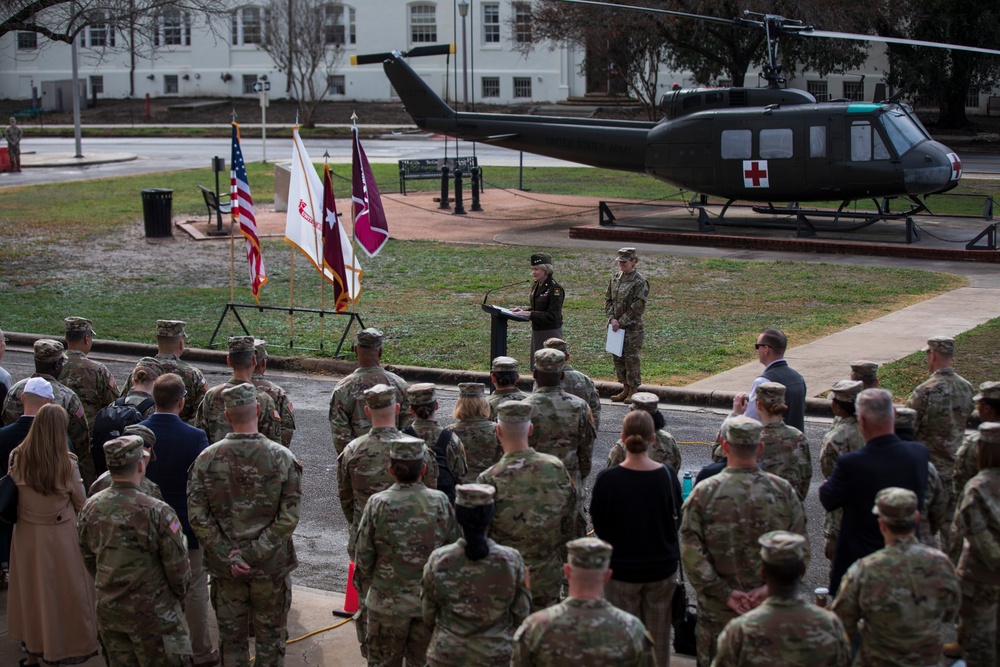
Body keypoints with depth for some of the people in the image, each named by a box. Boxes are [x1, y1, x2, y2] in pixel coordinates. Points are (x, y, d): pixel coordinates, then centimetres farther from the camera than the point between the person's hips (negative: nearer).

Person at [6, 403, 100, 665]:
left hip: (27, 533, 3)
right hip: (61, 535, -3)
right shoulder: (66, 464, -21)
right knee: (66, 589, 13)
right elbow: (81, 503, -8)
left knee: (33, 589, 19)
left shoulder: (17, 458, -13)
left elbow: (13, 488, 2)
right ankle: (74, 645, 27)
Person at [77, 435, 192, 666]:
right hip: (152, 613, -6)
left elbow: (88, 560, 8)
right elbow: (178, 567, -13)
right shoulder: (157, 512, -21)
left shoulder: (90, 508, -4)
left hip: (108, 611, 6)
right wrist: (178, 594, 7)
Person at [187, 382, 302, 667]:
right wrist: (255, 552, -13)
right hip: (271, 566, -1)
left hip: (224, 568, 1)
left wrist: (228, 555, -10)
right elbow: (289, 517, -16)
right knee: (270, 636, 15)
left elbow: (197, 517, -11)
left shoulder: (207, 459, -10)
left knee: (231, 637, 16)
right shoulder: (281, 458, -13)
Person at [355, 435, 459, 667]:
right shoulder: (439, 502, -10)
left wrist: (365, 588, 10)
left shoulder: (378, 504, -14)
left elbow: (364, 555, -8)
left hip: (387, 602, -1)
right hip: (430, 602, 1)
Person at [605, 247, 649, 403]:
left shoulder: (639, 282, -12)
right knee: (617, 358, 12)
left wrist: (621, 322, -15)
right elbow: (608, 300, 10)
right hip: (616, 326, 7)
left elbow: (637, 307, -15)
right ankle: (625, 389, 24)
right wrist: (612, 318, -5)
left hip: (632, 327, -7)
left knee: (632, 358, -2)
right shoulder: (615, 278, 8)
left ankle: (633, 392, 8)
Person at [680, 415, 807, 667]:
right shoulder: (783, 491, -5)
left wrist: (724, 593, -11)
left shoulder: (704, 492, -10)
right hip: (771, 611, 1)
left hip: (717, 609, -1)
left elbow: (691, 554, -14)